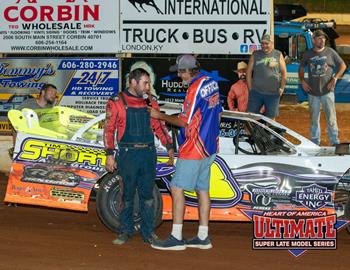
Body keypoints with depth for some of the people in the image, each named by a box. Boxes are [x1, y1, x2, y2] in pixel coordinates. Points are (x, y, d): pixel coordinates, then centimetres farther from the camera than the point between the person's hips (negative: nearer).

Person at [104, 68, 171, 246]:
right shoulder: (117, 102, 0)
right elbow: (109, 130, -1)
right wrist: (109, 155, -7)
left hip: (148, 154, 3)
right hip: (128, 154, -3)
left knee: (147, 194, 6)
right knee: (127, 195, 4)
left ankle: (148, 232, 14)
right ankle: (126, 231, 15)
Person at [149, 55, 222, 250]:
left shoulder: (195, 89, -18)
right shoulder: (212, 84, 10)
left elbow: (184, 122, -16)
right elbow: (217, 115, 18)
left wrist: (160, 116, -6)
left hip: (193, 149, -9)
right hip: (208, 148, 9)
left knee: (177, 189, -6)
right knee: (202, 190, 11)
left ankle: (176, 238, -7)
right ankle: (203, 237, 13)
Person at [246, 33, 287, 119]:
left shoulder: (278, 55, 4)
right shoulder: (255, 55, 6)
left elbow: (284, 73, 6)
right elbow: (249, 72, 7)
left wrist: (282, 88, -1)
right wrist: (250, 88, 2)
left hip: (273, 93, -1)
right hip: (256, 92, 1)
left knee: (270, 118, 7)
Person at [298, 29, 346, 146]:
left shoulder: (330, 52, -1)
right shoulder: (308, 54, 5)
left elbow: (343, 66, 5)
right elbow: (301, 68, 19)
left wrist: (335, 78, -6)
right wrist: (303, 81, 5)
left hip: (327, 91, -2)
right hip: (312, 92, 2)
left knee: (331, 117, -4)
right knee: (314, 119, 10)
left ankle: (335, 142, 3)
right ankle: (315, 142, 21)